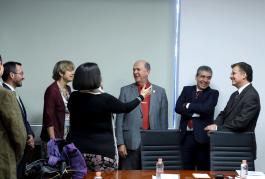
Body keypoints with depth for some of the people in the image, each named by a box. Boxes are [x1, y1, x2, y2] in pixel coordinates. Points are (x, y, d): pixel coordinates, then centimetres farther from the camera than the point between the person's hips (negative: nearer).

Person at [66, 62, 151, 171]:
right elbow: (125, 108, 3)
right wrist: (141, 96, 21)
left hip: (76, 150, 5)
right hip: (101, 151, -4)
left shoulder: (73, 98, 0)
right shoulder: (105, 99, -13)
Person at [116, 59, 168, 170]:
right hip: (131, 143, -1)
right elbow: (119, 118, 3)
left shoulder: (160, 91, 8)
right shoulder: (125, 91, 6)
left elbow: (163, 119, 8)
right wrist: (120, 143, -4)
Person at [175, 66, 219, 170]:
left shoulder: (213, 93, 5)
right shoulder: (187, 90, 13)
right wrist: (195, 113, -11)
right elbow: (178, 107, -1)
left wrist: (188, 105, -4)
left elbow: (206, 109, -13)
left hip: (202, 136, -2)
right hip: (186, 135, 2)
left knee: (203, 170, 3)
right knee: (187, 169, 7)